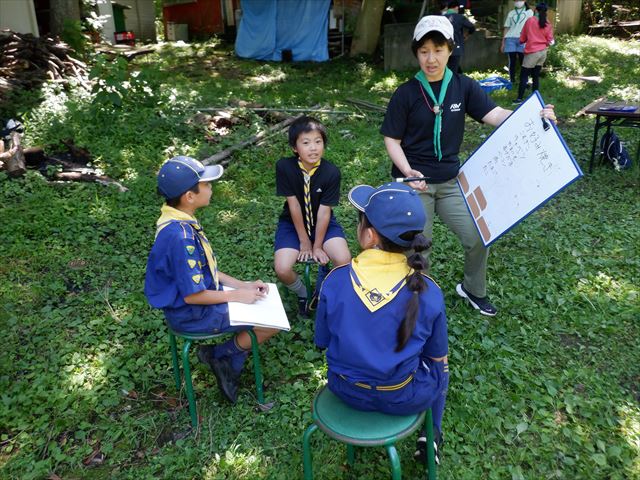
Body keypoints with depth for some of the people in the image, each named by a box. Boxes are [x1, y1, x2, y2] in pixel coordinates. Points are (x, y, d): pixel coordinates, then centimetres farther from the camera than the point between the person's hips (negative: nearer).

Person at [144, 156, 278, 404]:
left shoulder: (180, 221, 0)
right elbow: (193, 295, -25)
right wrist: (236, 295, -14)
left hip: (202, 294, 10)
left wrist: (242, 285, 3)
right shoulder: (180, 237, -31)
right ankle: (218, 355, 10)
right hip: (192, 314, -9)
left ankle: (230, 369, 18)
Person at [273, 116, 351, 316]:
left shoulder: (331, 172, -20)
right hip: (293, 223, 0)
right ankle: (303, 293, 15)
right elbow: (293, 205, -17)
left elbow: (324, 211, -17)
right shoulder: (284, 167, -21)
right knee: (282, 269, -23)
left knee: (344, 260, -24)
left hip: (323, 224, 0)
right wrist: (304, 241, -12)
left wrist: (317, 246, -12)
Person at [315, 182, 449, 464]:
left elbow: (323, 342, -5)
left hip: (346, 391, 1)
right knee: (439, 368, 31)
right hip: (404, 400, -1)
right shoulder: (427, 292, -22)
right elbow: (437, 357, -7)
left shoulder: (335, 280, -20)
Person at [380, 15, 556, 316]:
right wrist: (408, 172, -24)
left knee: (479, 238, 5)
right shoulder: (406, 93, -9)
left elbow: (496, 115, -11)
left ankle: (473, 289, 34)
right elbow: (392, 140, -7)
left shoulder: (463, 87, -1)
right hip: (414, 182, -3)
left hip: (451, 181, 3)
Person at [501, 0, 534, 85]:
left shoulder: (529, 11, 15)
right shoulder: (511, 13, 19)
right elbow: (506, 28, 17)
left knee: (523, 61, -5)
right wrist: (503, 43, 9)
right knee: (512, 61, 0)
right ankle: (512, 82, 6)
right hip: (510, 39, 1)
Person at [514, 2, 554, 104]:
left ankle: (519, 98, -8)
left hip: (532, 52, -5)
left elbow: (522, 39, 2)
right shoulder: (548, 24, 4)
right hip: (543, 52, 5)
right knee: (536, 75, 10)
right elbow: (550, 41, 7)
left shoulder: (530, 20, -5)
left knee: (524, 75, -2)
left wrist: (522, 41, 24)